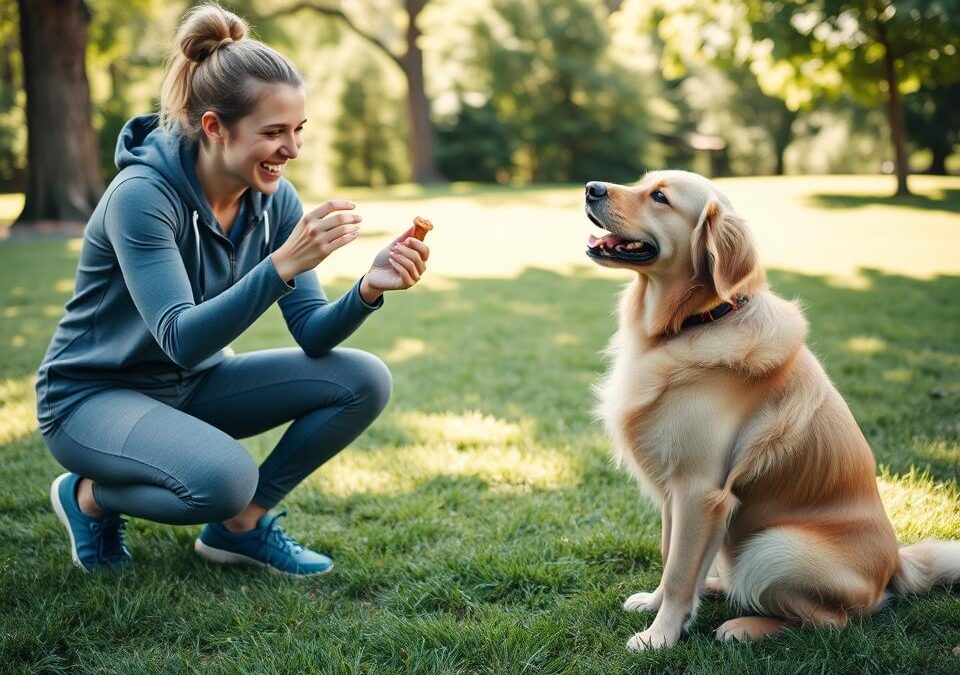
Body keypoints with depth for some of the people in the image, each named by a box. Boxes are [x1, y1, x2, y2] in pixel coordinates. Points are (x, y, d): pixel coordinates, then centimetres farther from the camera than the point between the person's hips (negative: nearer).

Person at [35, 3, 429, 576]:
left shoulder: (274, 197, -8)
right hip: (93, 395, -6)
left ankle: (242, 523, 4)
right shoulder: (142, 195, -26)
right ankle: (91, 495, -1)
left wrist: (370, 287, -30)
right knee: (225, 477, -35)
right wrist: (282, 265, -46)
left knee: (364, 380, -11)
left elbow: (312, 335, -11)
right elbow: (183, 340, -35)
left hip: (192, 386, 6)